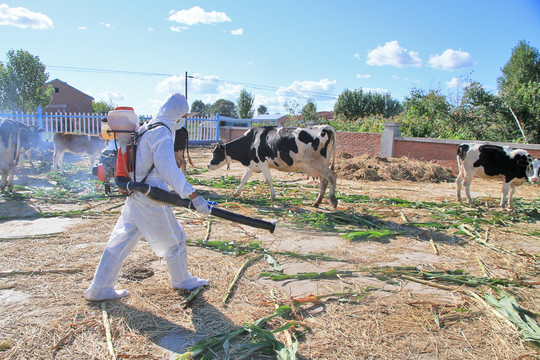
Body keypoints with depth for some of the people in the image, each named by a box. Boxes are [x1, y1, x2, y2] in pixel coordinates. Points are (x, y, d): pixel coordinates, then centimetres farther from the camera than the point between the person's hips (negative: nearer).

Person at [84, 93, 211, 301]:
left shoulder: (145, 129, 12)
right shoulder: (162, 134, -17)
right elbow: (169, 170, -29)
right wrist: (193, 195, -36)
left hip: (135, 196, 9)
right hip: (152, 198, -9)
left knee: (121, 241, 13)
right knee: (174, 239, 9)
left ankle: (99, 289, 21)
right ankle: (182, 280, 28)